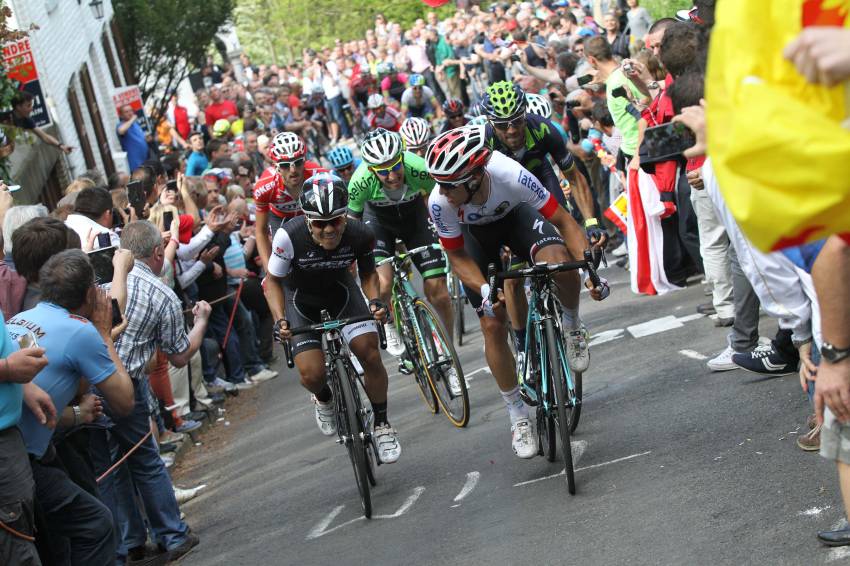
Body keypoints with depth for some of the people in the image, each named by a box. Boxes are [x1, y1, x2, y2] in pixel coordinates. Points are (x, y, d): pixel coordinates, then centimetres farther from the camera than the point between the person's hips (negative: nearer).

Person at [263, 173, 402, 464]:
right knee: (312, 375, -16)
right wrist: (280, 319, -30)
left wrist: (375, 300, -24)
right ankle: (324, 399, 24)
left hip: (340, 290, 1)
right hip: (301, 298, -1)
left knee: (370, 354, -18)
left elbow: (368, 272, -5)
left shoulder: (360, 234, -26)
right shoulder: (289, 236, -34)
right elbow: (273, 280, -16)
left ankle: (382, 425, 4)